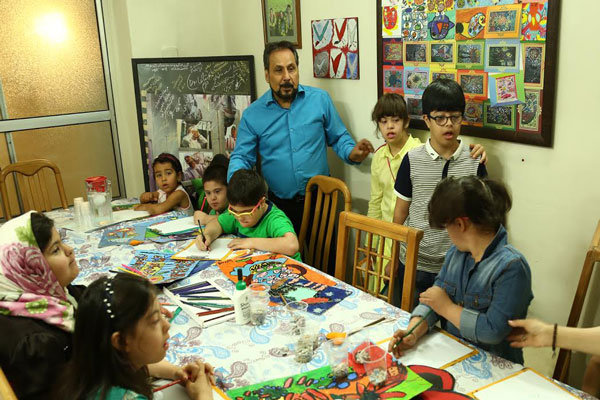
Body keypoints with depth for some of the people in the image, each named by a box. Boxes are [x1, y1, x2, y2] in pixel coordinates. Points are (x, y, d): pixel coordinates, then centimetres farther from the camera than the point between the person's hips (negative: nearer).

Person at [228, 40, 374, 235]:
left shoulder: (320, 99, -1)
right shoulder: (252, 114, -1)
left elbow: (338, 138, 7)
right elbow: (241, 157, 1)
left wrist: (352, 153, -14)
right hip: (279, 205, 0)